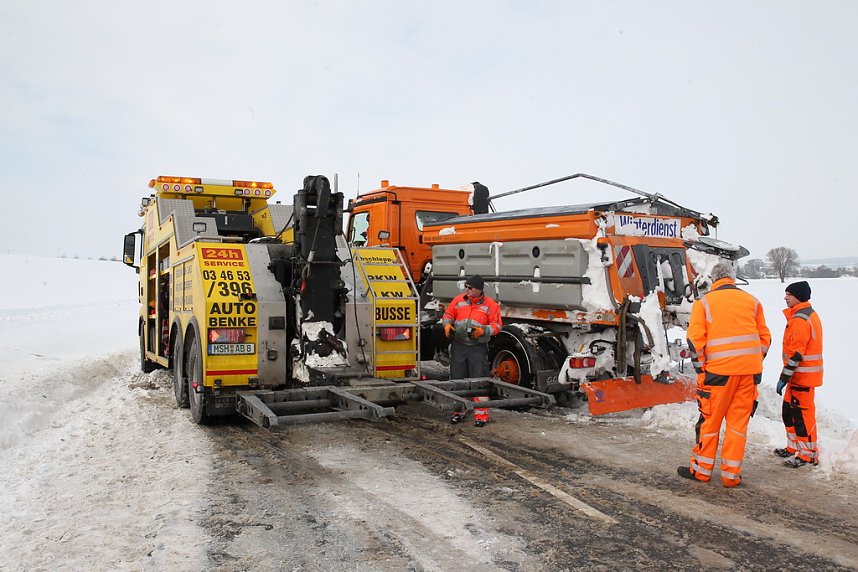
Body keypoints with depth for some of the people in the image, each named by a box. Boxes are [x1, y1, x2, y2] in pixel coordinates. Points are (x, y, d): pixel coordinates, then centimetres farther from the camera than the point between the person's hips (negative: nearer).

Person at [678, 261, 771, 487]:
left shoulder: (704, 302, 2)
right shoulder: (751, 301, 12)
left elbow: (695, 339, -6)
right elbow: (765, 337, 13)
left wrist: (701, 368, 3)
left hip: (719, 369, -3)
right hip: (750, 370, 3)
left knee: (710, 420, 7)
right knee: (738, 421, 9)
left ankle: (701, 469, 17)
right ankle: (731, 474, 14)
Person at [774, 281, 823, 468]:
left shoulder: (800, 319, -20)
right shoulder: (809, 314, 14)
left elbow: (796, 353, -23)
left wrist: (784, 377, -19)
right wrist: (788, 375, 22)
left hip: (802, 375, -11)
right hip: (803, 373, 11)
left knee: (802, 413, -3)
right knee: (789, 410, 18)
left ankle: (808, 454, 5)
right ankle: (794, 447, 29)